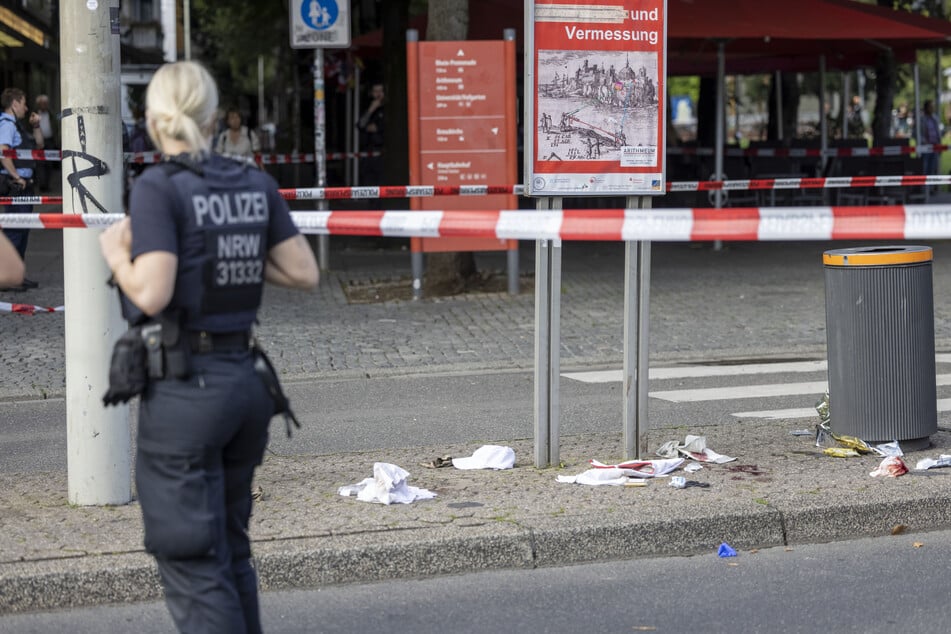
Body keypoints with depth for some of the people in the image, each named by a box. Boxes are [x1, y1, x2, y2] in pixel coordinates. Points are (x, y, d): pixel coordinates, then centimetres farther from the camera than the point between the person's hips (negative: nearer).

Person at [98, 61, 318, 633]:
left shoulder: (159, 187, -12)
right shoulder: (255, 184, 5)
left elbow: (152, 294, -20)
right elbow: (304, 273, 5)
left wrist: (115, 251, -2)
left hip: (184, 387, -6)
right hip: (245, 378, 6)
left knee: (193, 564, 1)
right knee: (232, 552, 20)